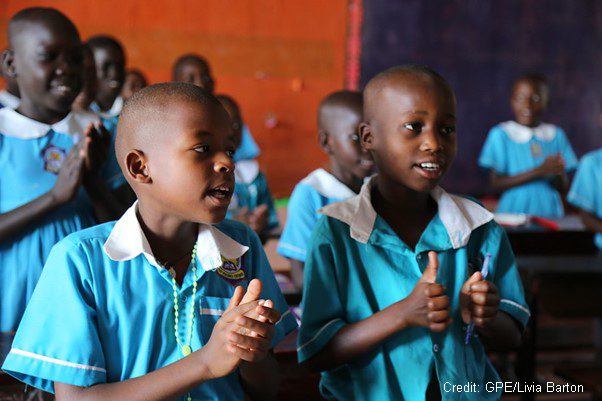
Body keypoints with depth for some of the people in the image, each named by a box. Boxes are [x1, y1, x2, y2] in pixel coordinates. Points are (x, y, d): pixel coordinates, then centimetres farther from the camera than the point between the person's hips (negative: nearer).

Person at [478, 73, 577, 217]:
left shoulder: (556, 135, 8)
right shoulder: (500, 134, 1)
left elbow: (564, 190, 8)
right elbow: (496, 184, -5)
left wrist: (559, 173, -14)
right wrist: (539, 171, -11)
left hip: (550, 212, 2)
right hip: (513, 212, -2)